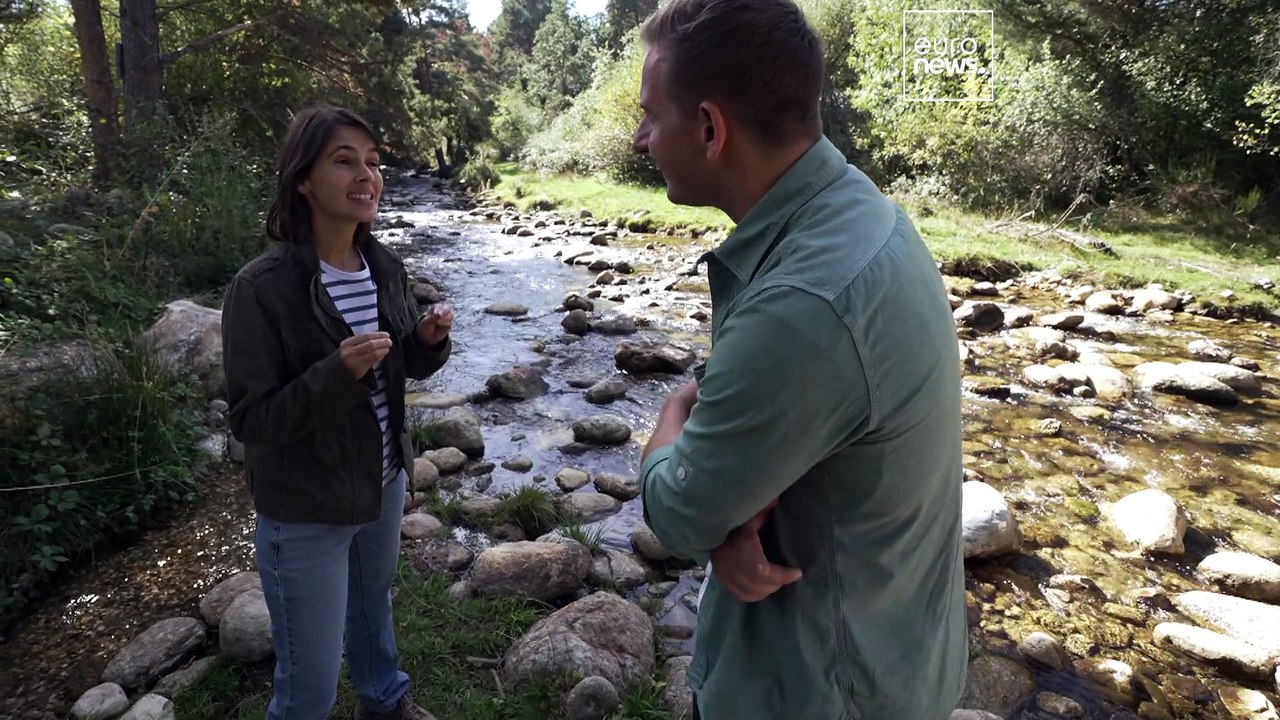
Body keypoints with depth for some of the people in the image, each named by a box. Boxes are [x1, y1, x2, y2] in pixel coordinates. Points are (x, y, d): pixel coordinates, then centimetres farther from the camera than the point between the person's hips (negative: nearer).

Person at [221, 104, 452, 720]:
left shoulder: (384, 267, -4)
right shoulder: (262, 288, -23)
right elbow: (251, 420, -20)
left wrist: (430, 339, -15)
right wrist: (339, 373, -34)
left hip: (385, 483, 6)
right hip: (304, 512, -6)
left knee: (374, 607, 31)